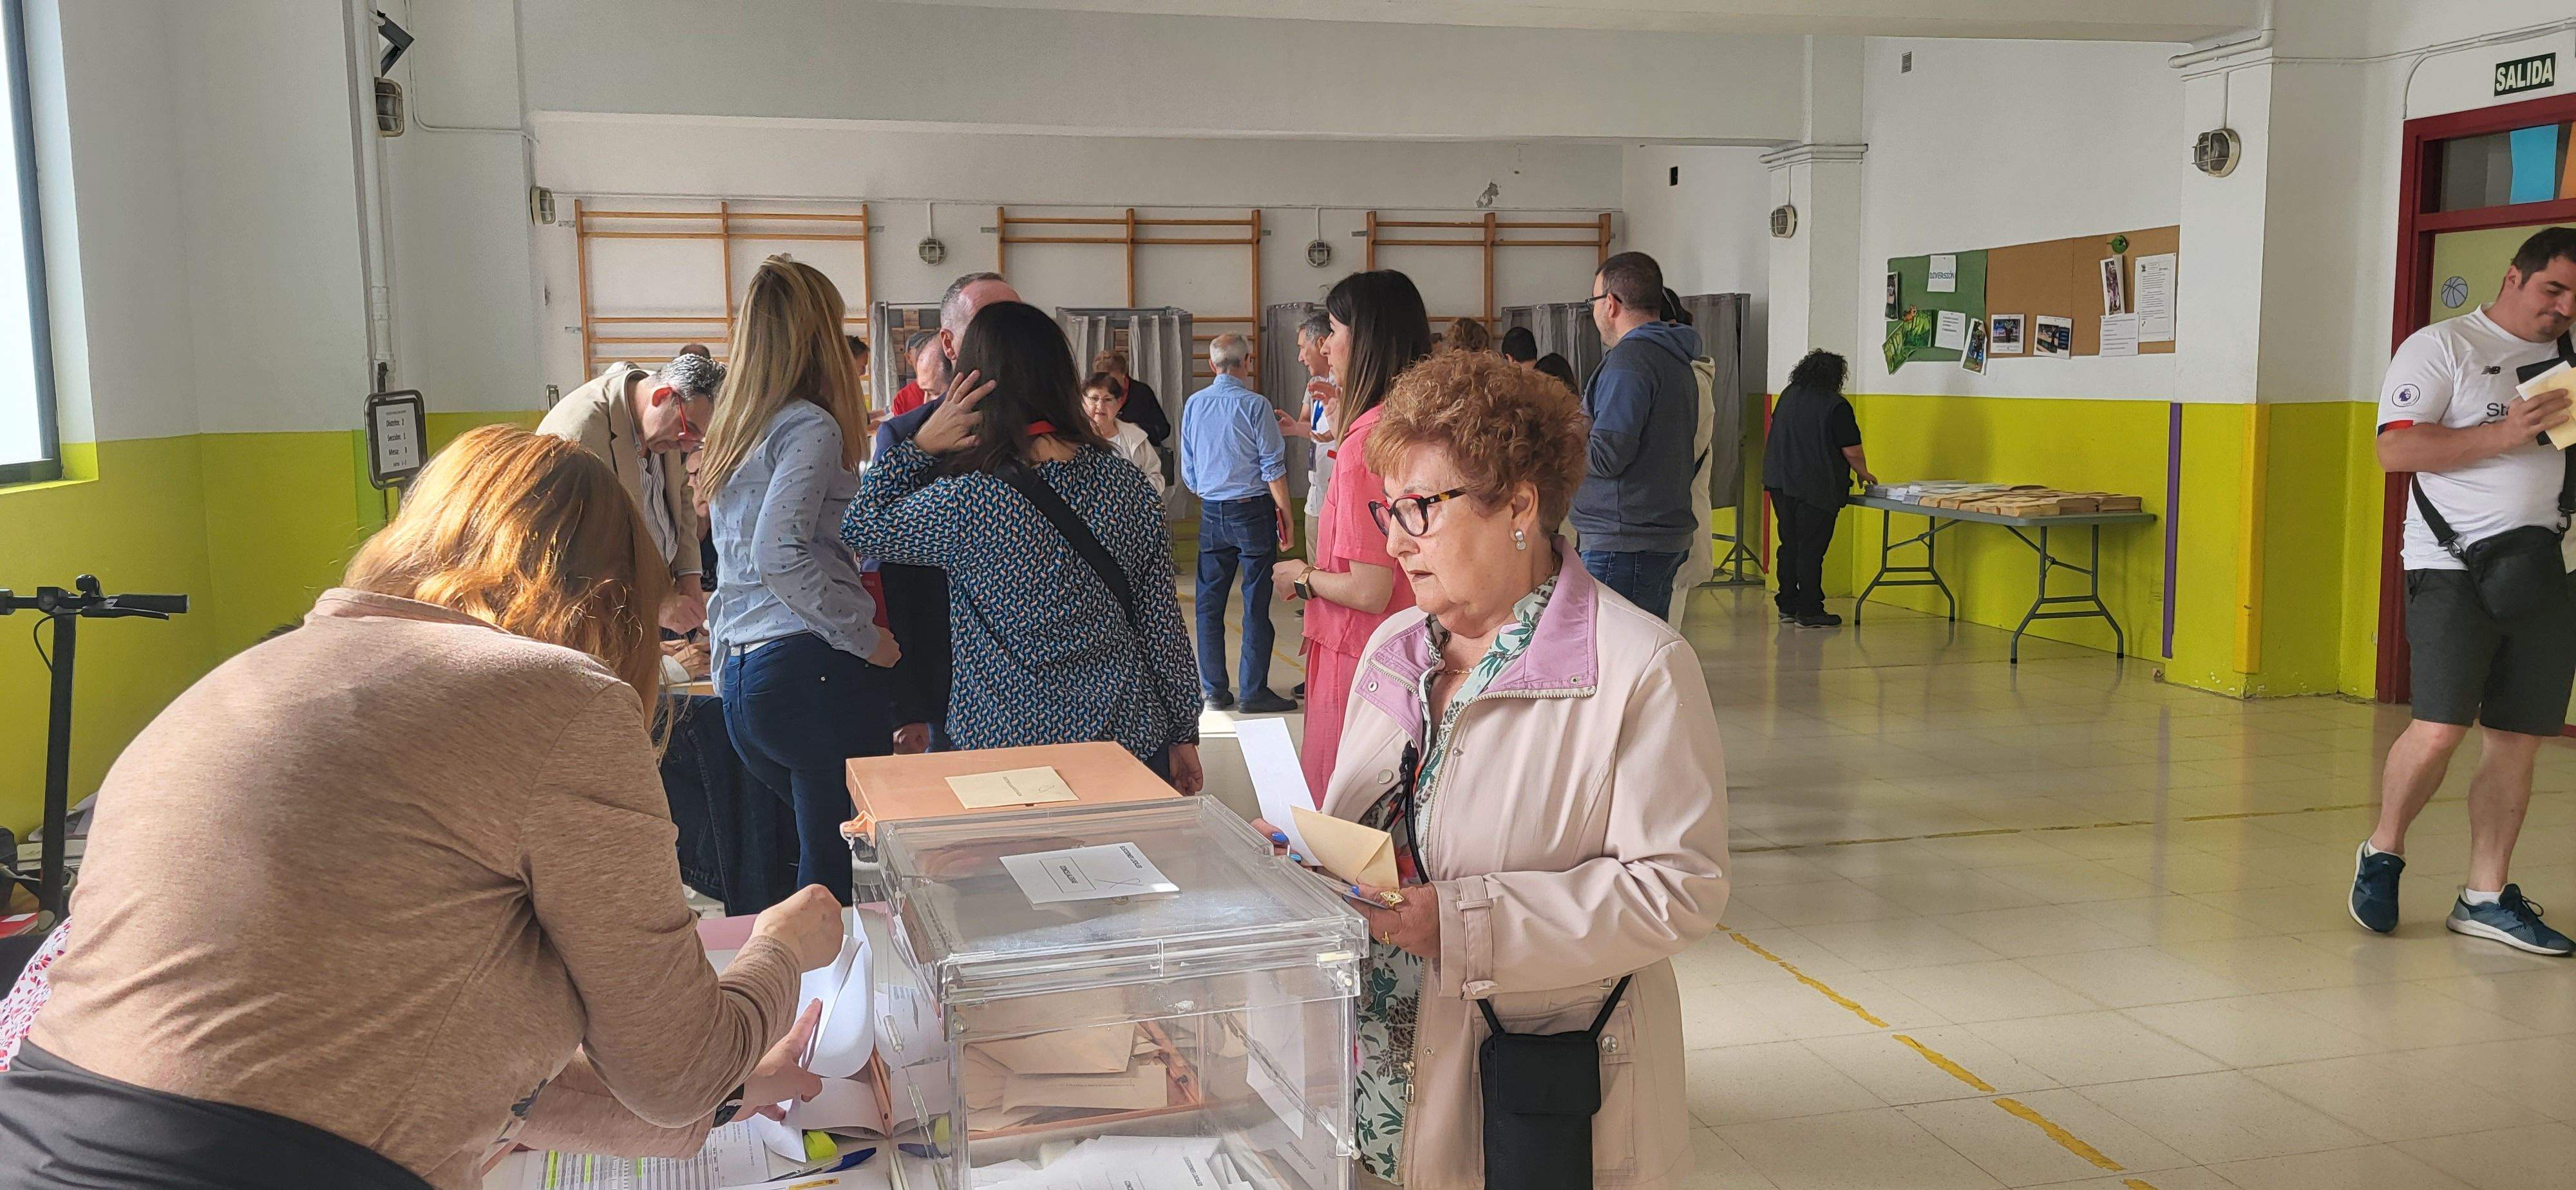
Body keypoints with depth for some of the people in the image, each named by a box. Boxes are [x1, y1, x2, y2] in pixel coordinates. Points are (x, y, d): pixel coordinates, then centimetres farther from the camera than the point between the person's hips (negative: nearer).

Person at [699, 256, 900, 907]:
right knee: (841, 875, -3)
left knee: (819, 854, 18)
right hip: (813, 670, -9)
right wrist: (865, 636, -12)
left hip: (739, 678, 9)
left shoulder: (734, 432, 18)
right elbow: (780, 556, -19)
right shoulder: (811, 426, -8)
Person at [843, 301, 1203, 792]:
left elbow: (859, 527, 2)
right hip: (1135, 742, 4)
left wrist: (920, 446, -2)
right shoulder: (1131, 485, -5)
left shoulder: (966, 503, -17)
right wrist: (1184, 733, 11)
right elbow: (1164, 625, 1)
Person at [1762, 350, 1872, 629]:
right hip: (1816, 488, -7)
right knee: (1811, 549, -3)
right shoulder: (1836, 405, -11)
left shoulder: (1787, 396, 10)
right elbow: (1852, 451, -10)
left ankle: (1787, 606, 16)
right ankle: (1809, 612, 0)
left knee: (1789, 544, 12)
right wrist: (1864, 473, 8)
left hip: (1780, 482, 7)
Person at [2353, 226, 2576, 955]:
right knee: (2440, 728, -12)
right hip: (2457, 568, -5)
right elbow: (2395, 449, -11)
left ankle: (2486, 897, 13)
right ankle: (2383, 852, 11)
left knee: (2517, 739, 5)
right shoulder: (2442, 347, 0)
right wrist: (2503, 435, -17)